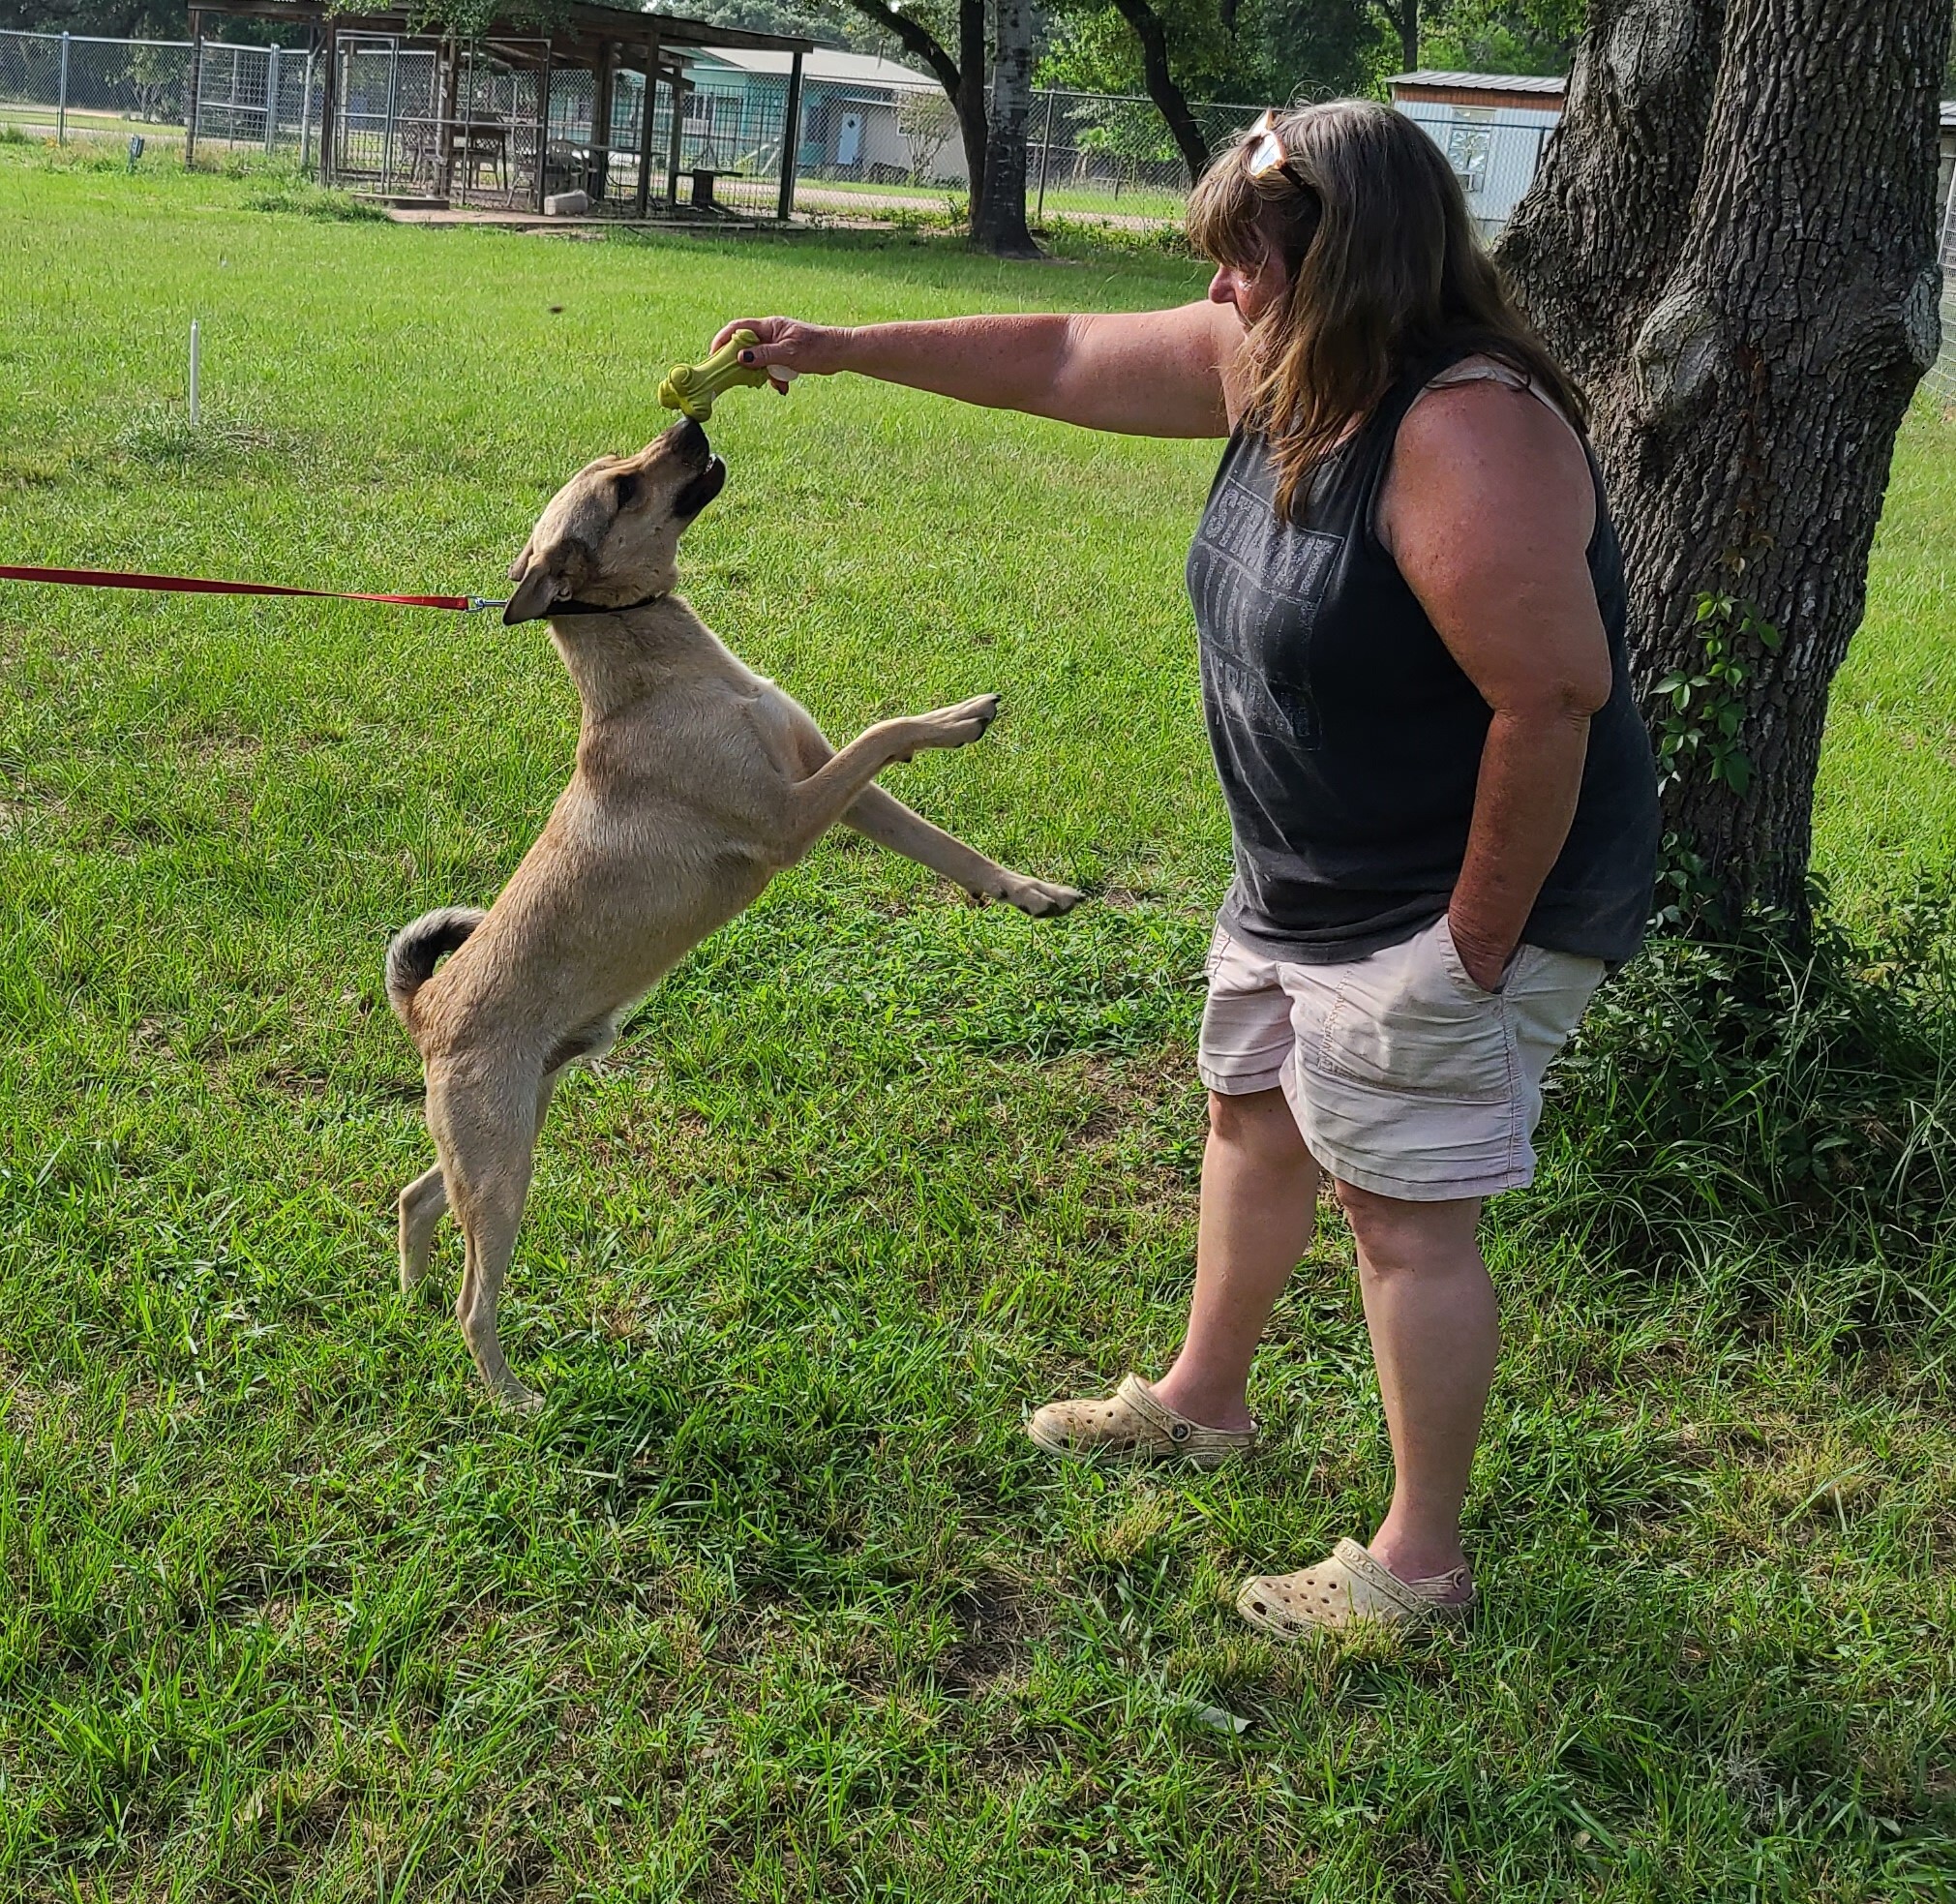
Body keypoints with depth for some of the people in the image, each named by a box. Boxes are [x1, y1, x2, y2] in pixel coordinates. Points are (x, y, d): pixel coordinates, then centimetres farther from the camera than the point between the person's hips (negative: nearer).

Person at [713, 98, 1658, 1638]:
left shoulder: (1466, 432, -30)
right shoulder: (1279, 362, -1)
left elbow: (1555, 696, -31)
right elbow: (1061, 361, 7)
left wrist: (1479, 935, -24)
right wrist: (842, 348, 9)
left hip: (1458, 899, -10)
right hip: (1306, 878, 10)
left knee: (1404, 1210, -1)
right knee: (1254, 1116, 23)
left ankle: (1421, 1561, 16)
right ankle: (1203, 1402, 46)